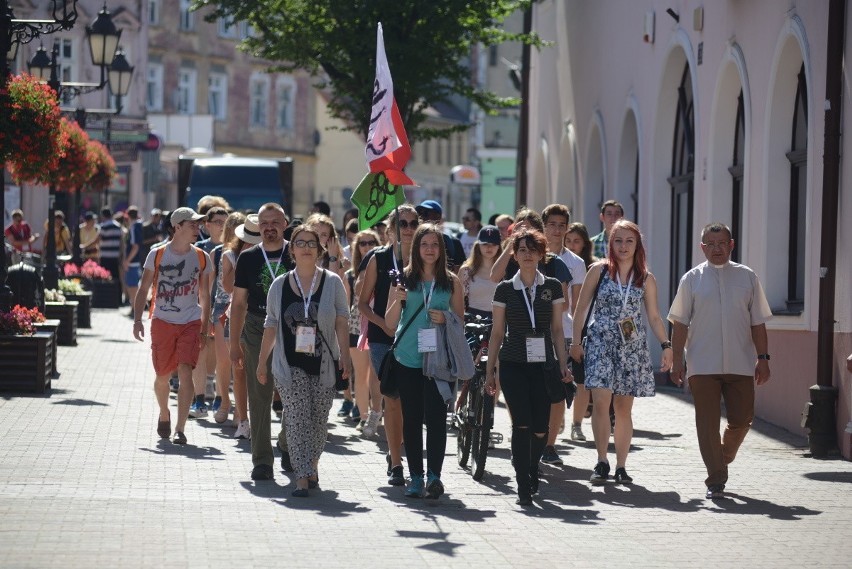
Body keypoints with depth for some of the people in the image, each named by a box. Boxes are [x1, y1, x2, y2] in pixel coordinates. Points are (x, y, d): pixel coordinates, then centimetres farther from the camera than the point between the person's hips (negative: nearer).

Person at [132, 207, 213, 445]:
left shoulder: (201, 258, 4)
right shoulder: (157, 255, -1)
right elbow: (143, 289, 5)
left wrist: (204, 329, 11)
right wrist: (137, 320, -5)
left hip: (191, 323, 0)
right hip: (162, 322, 0)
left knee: (185, 371, -15)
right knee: (162, 375, 8)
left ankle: (180, 430, -14)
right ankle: (164, 414, 38)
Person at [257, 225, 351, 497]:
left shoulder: (332, 282, 3)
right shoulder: (280, 285, 5)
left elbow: (341, 323, 2)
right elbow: (271, 326, 10)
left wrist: (344, 355, -6)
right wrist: (262, 362, 9)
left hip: (323, 363, 0)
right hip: (291, 364, 0)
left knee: (318, 420, 7)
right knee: (297, 420, -10)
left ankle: (312, 465, 30)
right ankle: (303, 478, -14)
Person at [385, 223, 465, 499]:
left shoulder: (451, 282, 6)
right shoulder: (404, 278, 5)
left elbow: (461, 321, 11)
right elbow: (390, 323, 6)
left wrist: (445, 319, -10)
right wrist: (397, 301, -13)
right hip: (408, 359, 1)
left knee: (436, 417, -9)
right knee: (411, 419, 5)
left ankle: (434, 475, -9)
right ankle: (415, 477, 10)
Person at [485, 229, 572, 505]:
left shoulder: (552, 287, 7)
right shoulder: (505, 289, 5)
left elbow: (557, 330, 9)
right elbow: (497, 332, 7)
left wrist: (563, 365, 1)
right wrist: (489, 371, 5)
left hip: (542, 365, 1)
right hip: (513, 365, -1)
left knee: (540, 429, -1)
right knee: (522, 424, -12)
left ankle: (531, 469, 29)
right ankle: (524, 488, -7)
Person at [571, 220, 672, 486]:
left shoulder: (646, 279, 7)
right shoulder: (599, 270, 2)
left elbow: (654, 317, 10)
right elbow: (581, 308, 5)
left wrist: (666, 345, -2)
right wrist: (576, 341, -1)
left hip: (632, 347, 2)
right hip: (600, 343, -2)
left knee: (624, 408, 5)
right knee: (601, 401, -15)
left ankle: (621, 466, 12)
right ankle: (602, 462, -10)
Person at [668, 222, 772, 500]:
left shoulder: (747, 277, 7)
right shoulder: (692, 279, 4)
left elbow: (758, 323, 9)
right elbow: (680, 323, 5)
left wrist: (762, 357, 4)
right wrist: (677, 359, 0)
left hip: (740, 364, 1)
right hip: (703, 366, -1)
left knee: (742, 419, 3)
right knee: (708, 423, -3)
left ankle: (723, 458, 32)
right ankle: (716, 481, 1)